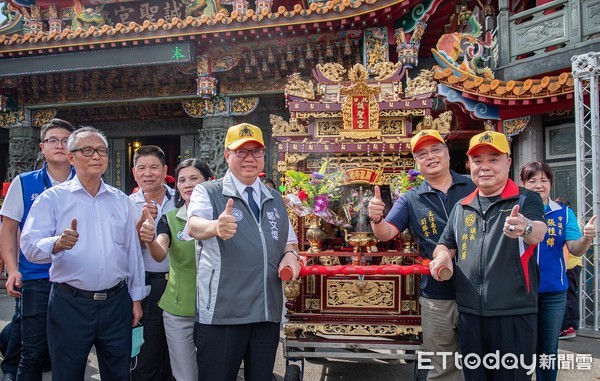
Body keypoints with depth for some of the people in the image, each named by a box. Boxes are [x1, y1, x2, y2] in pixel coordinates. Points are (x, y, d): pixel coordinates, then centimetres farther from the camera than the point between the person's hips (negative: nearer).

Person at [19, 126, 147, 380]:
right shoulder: (53, 198, -1)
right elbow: (30, 245, -12)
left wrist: (136, 298, 9)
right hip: (70, 303, -3)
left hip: (116, 302, 3)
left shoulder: (121, 201, 9)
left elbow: (133, 251, 11)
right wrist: (57, 244, -33)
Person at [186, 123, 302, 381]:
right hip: (221, 313, -4)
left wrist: (290, 255, -3)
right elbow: (194, 226, -24)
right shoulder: (208, 192, -4)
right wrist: (215, 227, -47)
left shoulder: (275, 199, 12)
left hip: (268, 312, 5)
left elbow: (288, 241, 21)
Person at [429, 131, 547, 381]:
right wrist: (442, 256, -4)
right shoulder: (461, 208, 12)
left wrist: (526, 228, -44)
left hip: (514, 313, -4)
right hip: (469, 314, 4)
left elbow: (538, 233, -21)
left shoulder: (526, 199, -1)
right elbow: (445, 245, 20)